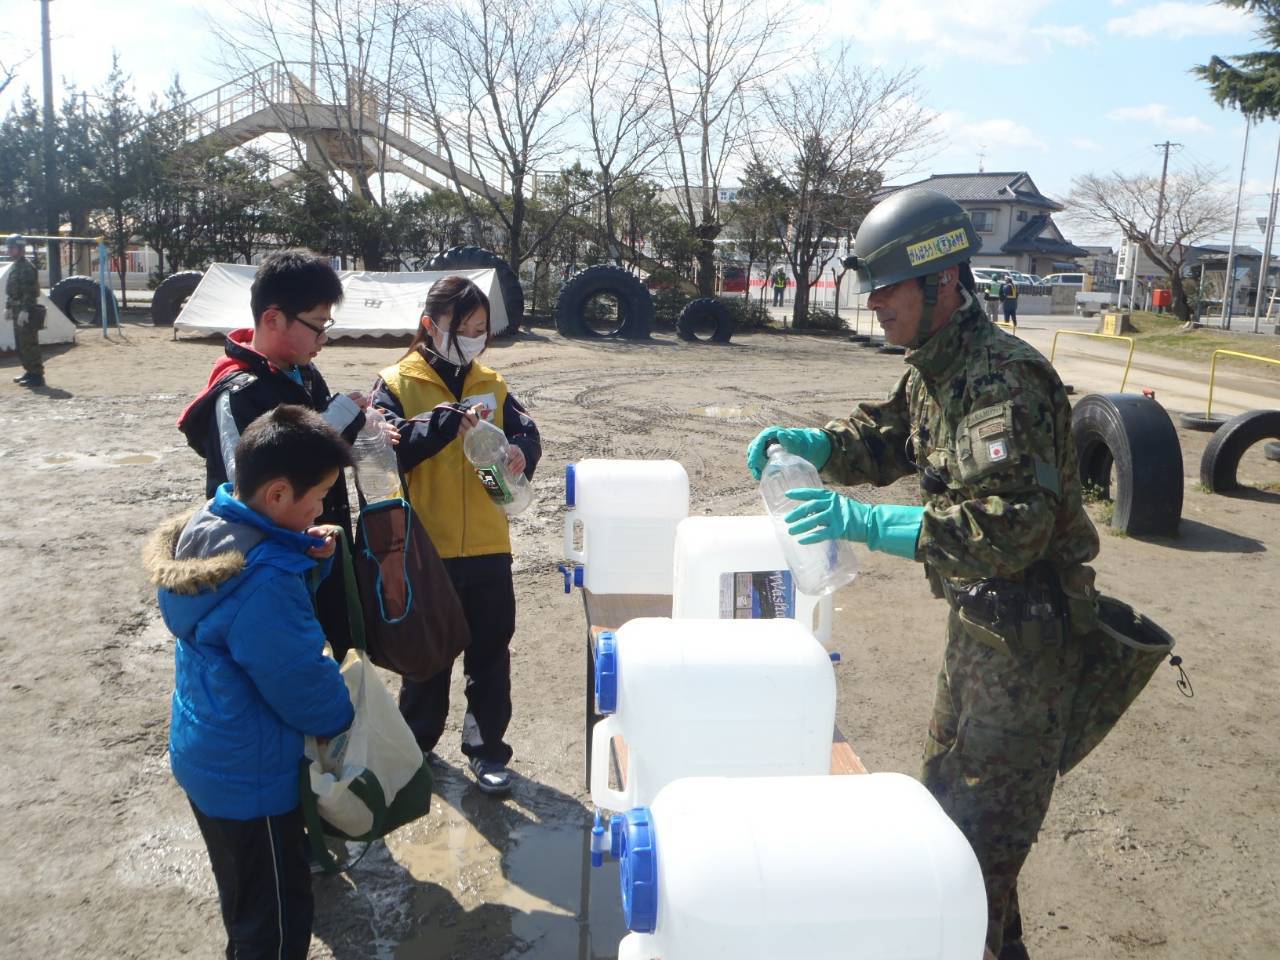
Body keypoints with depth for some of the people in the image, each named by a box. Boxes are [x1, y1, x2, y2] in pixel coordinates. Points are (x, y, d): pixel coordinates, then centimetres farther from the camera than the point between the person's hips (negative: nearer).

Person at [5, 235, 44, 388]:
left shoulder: (27, 267, -15)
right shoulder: (15, 266, 17)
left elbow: (29, 292, -23)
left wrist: (24, 311, -27)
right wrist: (9, 308, 22)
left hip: (26, 312, -10)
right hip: (18, 310, 10)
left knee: (29, 344, -9)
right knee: (21, 344, 15)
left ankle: (37, 376, -7)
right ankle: (29, 371, 24)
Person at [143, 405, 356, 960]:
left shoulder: (205, 527, -7)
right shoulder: (264, 581, -35)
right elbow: (305, 684, -24)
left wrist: (306, 553, -7)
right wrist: (342, 716, -3)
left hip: (202, 754, 9)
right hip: (249, 775, -9)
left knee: (243, 896, 30)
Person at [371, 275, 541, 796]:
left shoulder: (492, 384, 7)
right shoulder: (397, 384, -5)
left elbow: (527, 433, 0)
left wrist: (520, 452, -24)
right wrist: (450, 420, -30)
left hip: (488, 547, 3)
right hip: (425, 548, -3)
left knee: (491, 650, 10)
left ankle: (486, 747, 26)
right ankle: (417, 744, 34)